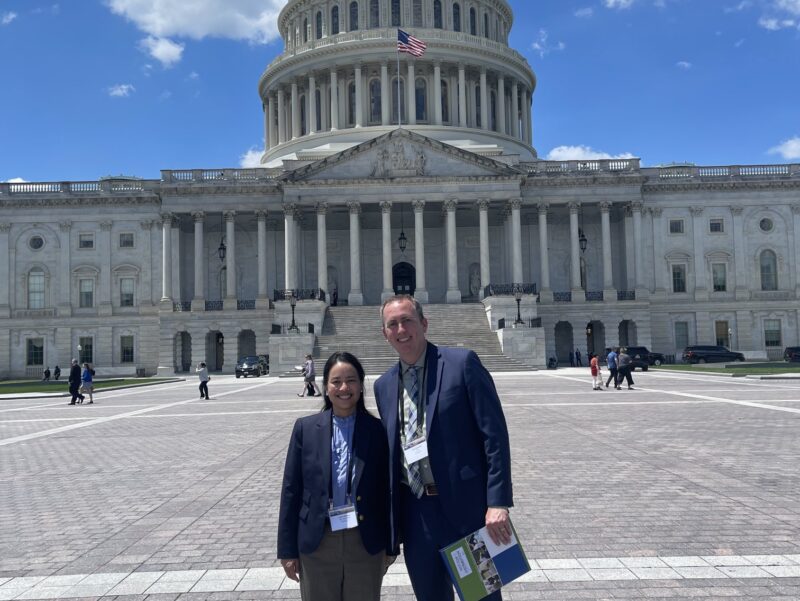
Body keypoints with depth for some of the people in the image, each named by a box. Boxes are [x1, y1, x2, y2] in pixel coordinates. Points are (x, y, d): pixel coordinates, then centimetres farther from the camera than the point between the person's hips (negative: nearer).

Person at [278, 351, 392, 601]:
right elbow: (291, 490, 0)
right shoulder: (306, 428, -2)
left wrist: (390, 545, 4)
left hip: (366, 543, 0)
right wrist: (288, 549, 0)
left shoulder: (378, 429, -3)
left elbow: (386, 491, 2)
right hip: (316, 544, 0)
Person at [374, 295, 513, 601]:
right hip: (415, 511, 5)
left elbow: (495, 434, -10)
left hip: (465, 505, -4)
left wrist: (498, 502, -16)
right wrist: (391, 518, 13)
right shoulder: (384, 386, 9)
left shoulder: (462, 362, -7)